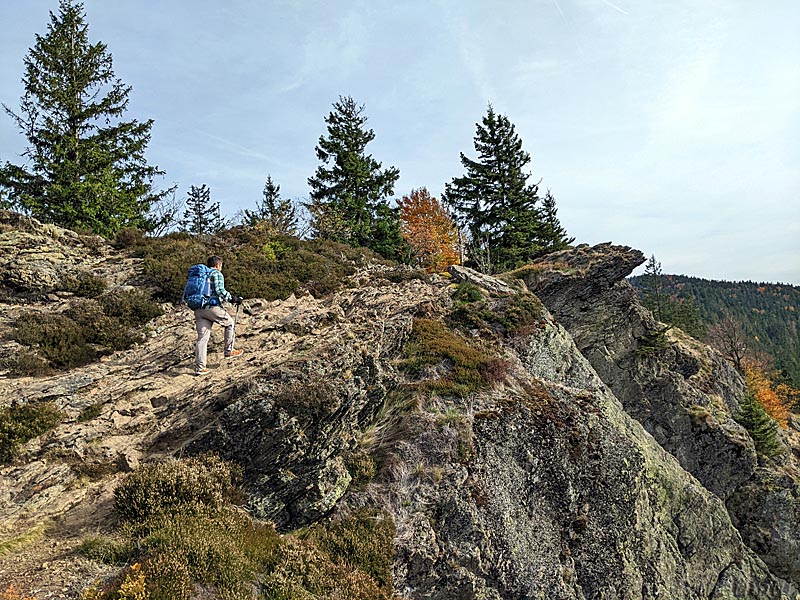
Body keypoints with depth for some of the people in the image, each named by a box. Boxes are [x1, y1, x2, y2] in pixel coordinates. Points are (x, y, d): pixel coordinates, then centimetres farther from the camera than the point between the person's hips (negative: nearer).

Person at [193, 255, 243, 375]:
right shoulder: (217, 273, 0)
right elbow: (220, 290, -14)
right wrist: (233, 299, -7)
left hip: (198, 310, 7)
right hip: (211, 307, -7)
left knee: (202, 338, 6)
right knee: (229, 323, 16)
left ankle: (199, 368, 4)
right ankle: (229, 351, 17)